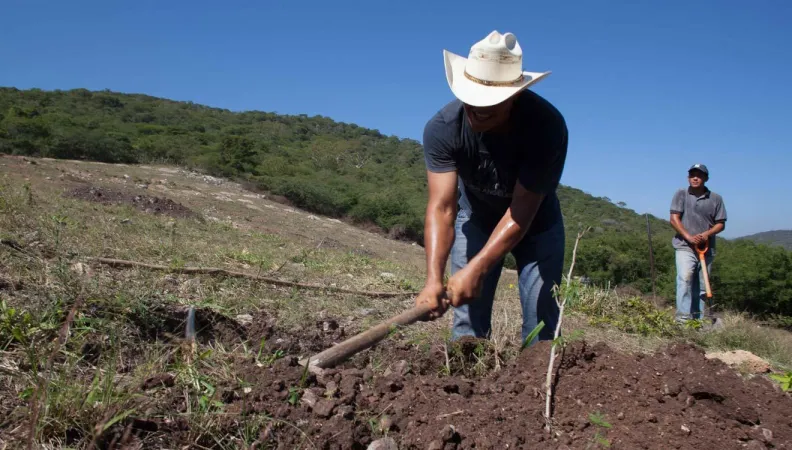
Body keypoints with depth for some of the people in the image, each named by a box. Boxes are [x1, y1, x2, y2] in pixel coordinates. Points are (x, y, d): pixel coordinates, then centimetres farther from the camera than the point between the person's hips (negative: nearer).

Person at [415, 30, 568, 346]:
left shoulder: (547, 125, -35)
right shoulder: (442, 128, -30)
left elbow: (521, 211, -35)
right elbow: (441, 207, -34)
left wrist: (475, 269, -45)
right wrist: (433, 278, -48)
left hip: (535, 222, -1)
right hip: (476, 216, 1)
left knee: (541, 321, -5)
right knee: (468, 318, -4)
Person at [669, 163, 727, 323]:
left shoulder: (716, 199, 8)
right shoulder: (681, 194, 3)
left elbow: (721, 224, 7)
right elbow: (674, 219, -4)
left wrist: (707, 234, -13)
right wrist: (688, 236, -16)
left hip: (707, 249, 3)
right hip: (685, 246, -3)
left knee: (702, 286, 9)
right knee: (685, 278, -21)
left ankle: (699, 319, 18)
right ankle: (683, 317, -22)